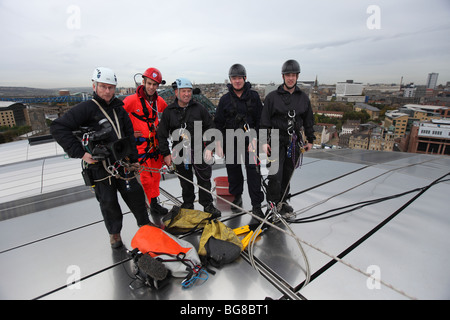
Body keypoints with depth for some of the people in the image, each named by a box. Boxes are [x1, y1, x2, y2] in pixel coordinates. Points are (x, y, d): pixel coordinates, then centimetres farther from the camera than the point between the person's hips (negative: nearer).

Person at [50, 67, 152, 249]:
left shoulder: (119, 109, 11)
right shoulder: (87, 108, -8)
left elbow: (129, 135, 16)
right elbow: (58, 128, -14)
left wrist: (134, 159, 12)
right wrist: (80, 152, -18)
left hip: (121, 162, 4)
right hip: (99, 167, -4)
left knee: (135, 193, 7)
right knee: (108, 202, 7)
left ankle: (144, 224, 28)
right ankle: (114, 233, 29)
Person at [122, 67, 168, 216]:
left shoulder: (159, 101, 5)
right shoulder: (131, 100, -11)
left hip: (155, 141, 6)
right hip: (139, 142, -5)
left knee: (155, 172, 12)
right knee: (146, 175, -4)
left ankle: (154, 202, 27)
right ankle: (153, 204, 10)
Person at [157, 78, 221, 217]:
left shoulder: (199, 108, 0)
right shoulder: (169, 111, 2)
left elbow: (210, 128, 4)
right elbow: (162, 134, 5)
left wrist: (209, 147, -3)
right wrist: (166, 153, 1)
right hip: (179, 154, 1)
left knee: (204, 179, 3)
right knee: (185, 182, 13)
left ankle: (208, 205, 20)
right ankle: (188, 205, 32)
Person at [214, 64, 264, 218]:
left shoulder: (254, 96, 4)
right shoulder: (225, 99, 6)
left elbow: (260, 120, 3)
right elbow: (218, 124, 7)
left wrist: (254, 139, -8)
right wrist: (219, 144, 2)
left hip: (250, 140, -1)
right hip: (231, 142, 2)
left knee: (253, 172, -5)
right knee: (233, 171, 10)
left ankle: (256, 205, 6)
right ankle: (237, 197, 32)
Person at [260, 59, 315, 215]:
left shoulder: (303, 98, 10)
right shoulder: (272, 97, -1)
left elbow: (308, 121, 17)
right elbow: (264, 121, -3)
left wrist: (310, 140, 15)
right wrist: (264, 141, -9)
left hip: (294, 141, 4)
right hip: (277, 139, -3)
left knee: (288, 173, 10)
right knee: (275, 174, -10)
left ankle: (282, 201, 24)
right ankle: (273, 203, 5)